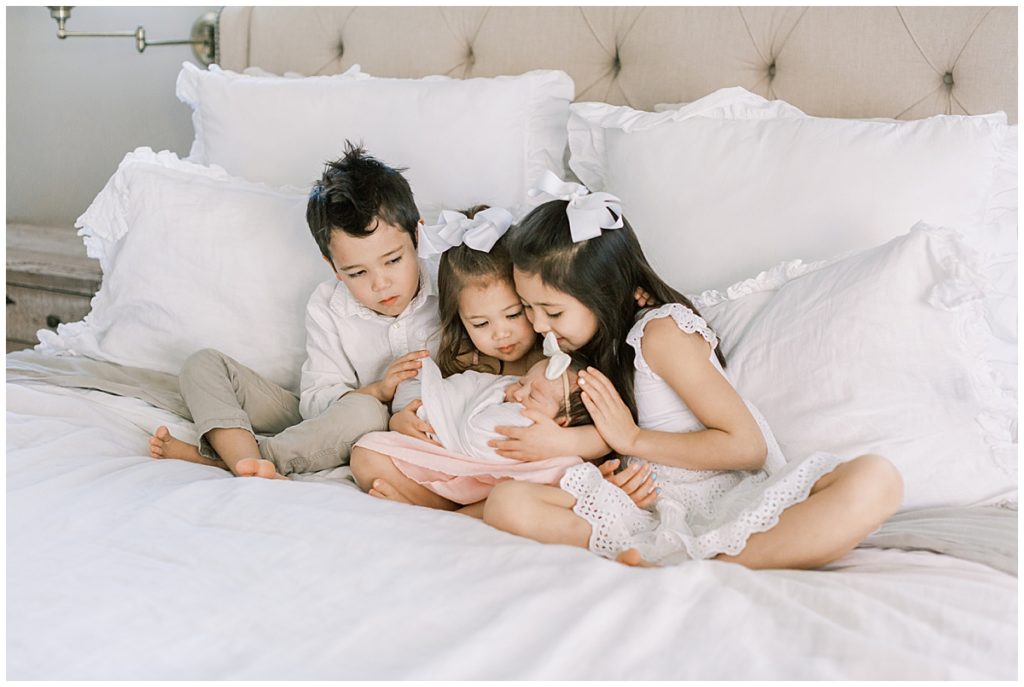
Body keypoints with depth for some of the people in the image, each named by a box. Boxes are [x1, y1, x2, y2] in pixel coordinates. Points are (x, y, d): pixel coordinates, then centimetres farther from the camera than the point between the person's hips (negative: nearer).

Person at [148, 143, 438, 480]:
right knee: (203, 364, -7)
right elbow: (316, 401, -9)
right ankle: (246, 457, -37)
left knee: (365, 412, -41)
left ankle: (214, 455, -32)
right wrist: (378, 390, -27)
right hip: (316, 420, 3)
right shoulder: (326, 308, -7)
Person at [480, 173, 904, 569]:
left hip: (730, 498, -3)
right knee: (505, 502, -23)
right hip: (648, 512, 4)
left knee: (877, 479, -32)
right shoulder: (584, 344, 13)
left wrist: (633, 439, -9)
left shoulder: (661, 332, -8)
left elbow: (747, 445, -12)